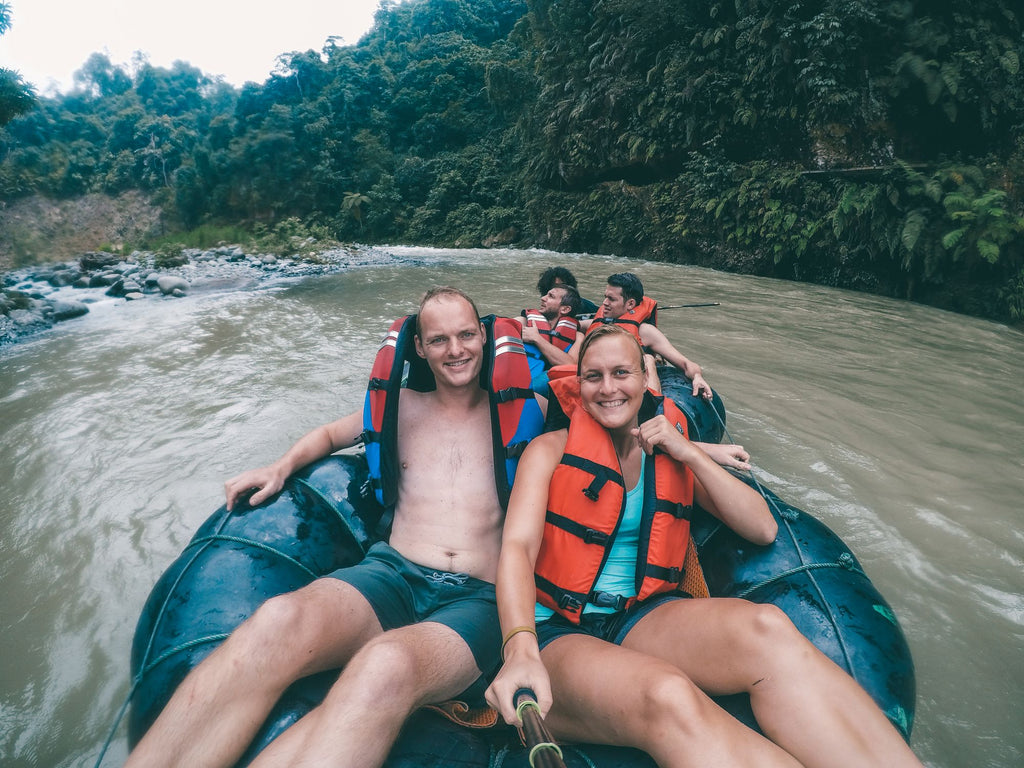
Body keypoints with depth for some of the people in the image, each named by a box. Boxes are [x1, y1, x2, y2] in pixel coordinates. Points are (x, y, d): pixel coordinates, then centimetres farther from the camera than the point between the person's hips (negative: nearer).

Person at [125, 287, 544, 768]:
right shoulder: (402, 406, 19)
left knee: (386, 666, -39)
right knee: (279, 620, -33)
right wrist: (282, 466, 14)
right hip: (393, 574, 2)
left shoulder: (515, 409, 13)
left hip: (476, 600, -2)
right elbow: (331, 433, 31)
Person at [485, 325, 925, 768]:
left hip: (641, 616, 4)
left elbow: (762, 529, 7)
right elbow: (518, 545, -13)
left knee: (767, 629, -29)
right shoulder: (552, 450, 2)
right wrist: (521, 649, -31)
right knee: (667, 697, -37)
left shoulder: (667, 452, 13)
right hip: (558, 631, -3)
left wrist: (689, 454, -4)